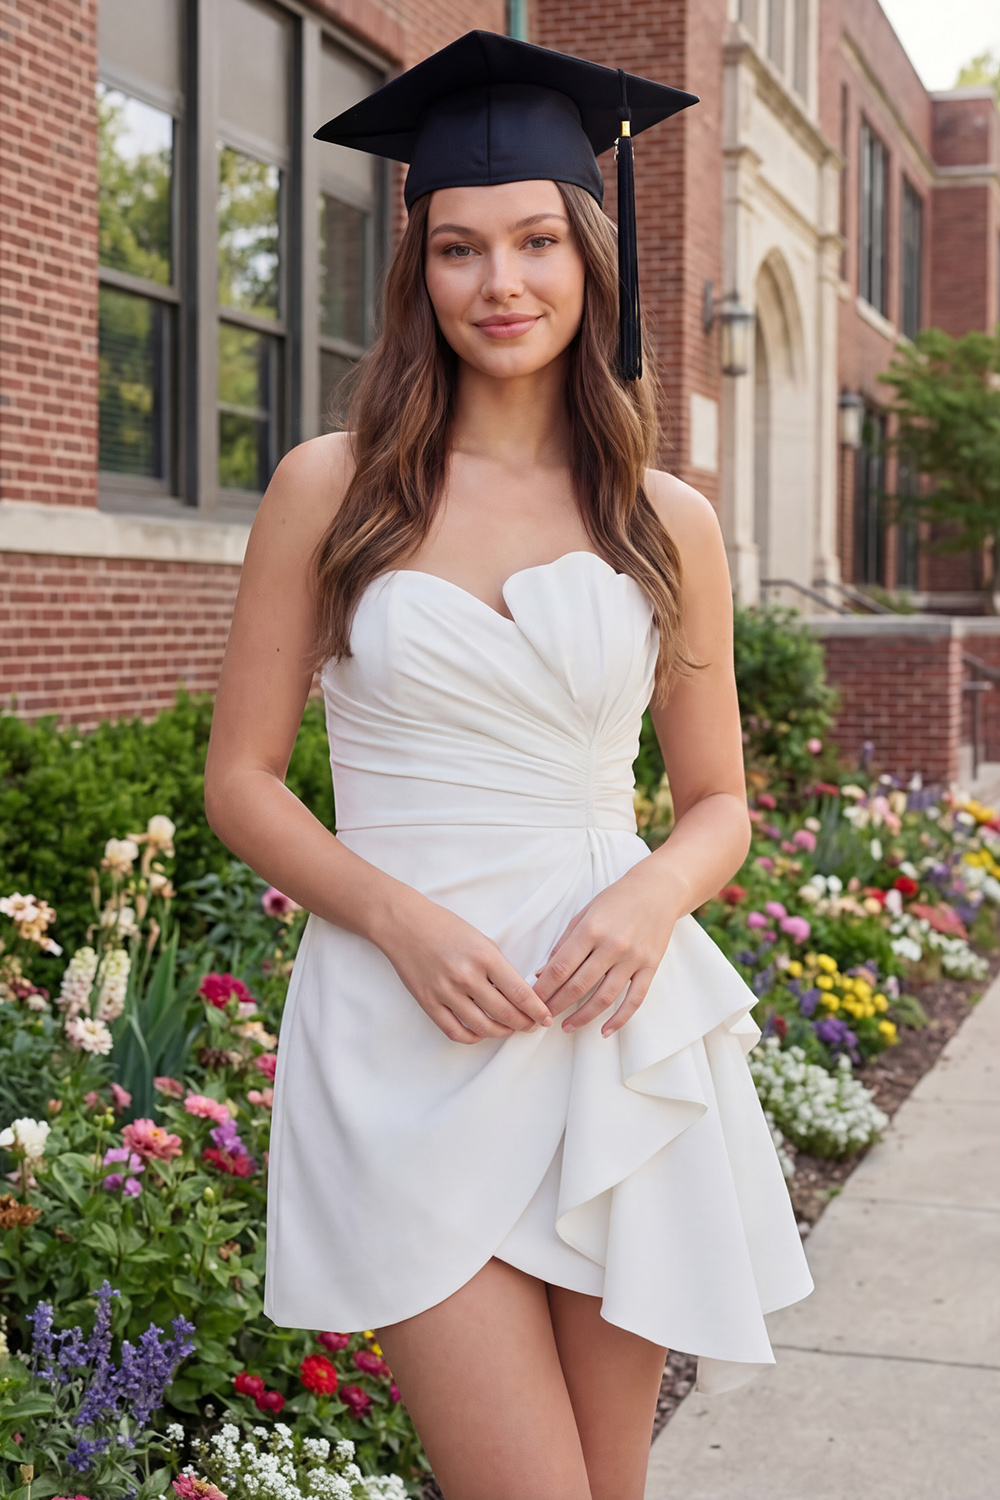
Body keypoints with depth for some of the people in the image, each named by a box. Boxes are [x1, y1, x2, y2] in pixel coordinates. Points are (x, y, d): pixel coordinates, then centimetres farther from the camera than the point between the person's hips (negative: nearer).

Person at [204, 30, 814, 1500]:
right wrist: (402, 916, -14)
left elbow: (720, 801, 12)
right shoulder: (332, 487, 1)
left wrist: (650, 897, -10)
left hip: (615, 1027, 2)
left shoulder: (668, 521, 6)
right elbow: (242, 781, 2)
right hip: (404, 1038, -2)